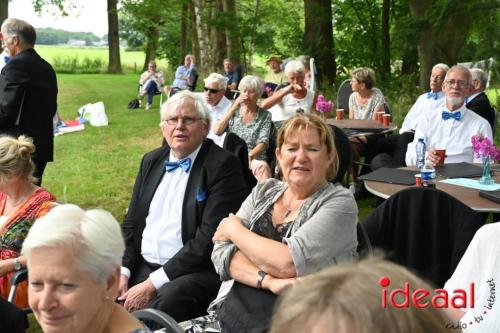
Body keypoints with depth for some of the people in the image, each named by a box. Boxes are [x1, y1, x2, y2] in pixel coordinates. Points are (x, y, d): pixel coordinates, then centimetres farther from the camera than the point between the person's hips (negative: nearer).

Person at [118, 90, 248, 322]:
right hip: (141, 266, 6)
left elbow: (209, 238, -16)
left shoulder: (223, 165, -8)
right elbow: (132, 223, 15)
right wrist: (123, 270, -2)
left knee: (166, 300, -34)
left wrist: (154, 283, -17)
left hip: (195, 271, -5)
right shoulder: (151, 161, 13)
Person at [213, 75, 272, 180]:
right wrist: (233, 108, -4)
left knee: (262, 166, -35)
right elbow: (217, 131, -2)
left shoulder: (265, 115, 8)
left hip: (254, 158, -1)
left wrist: (249, 156, -22)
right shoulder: (234, 111, 13)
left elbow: (263, 143, -3)